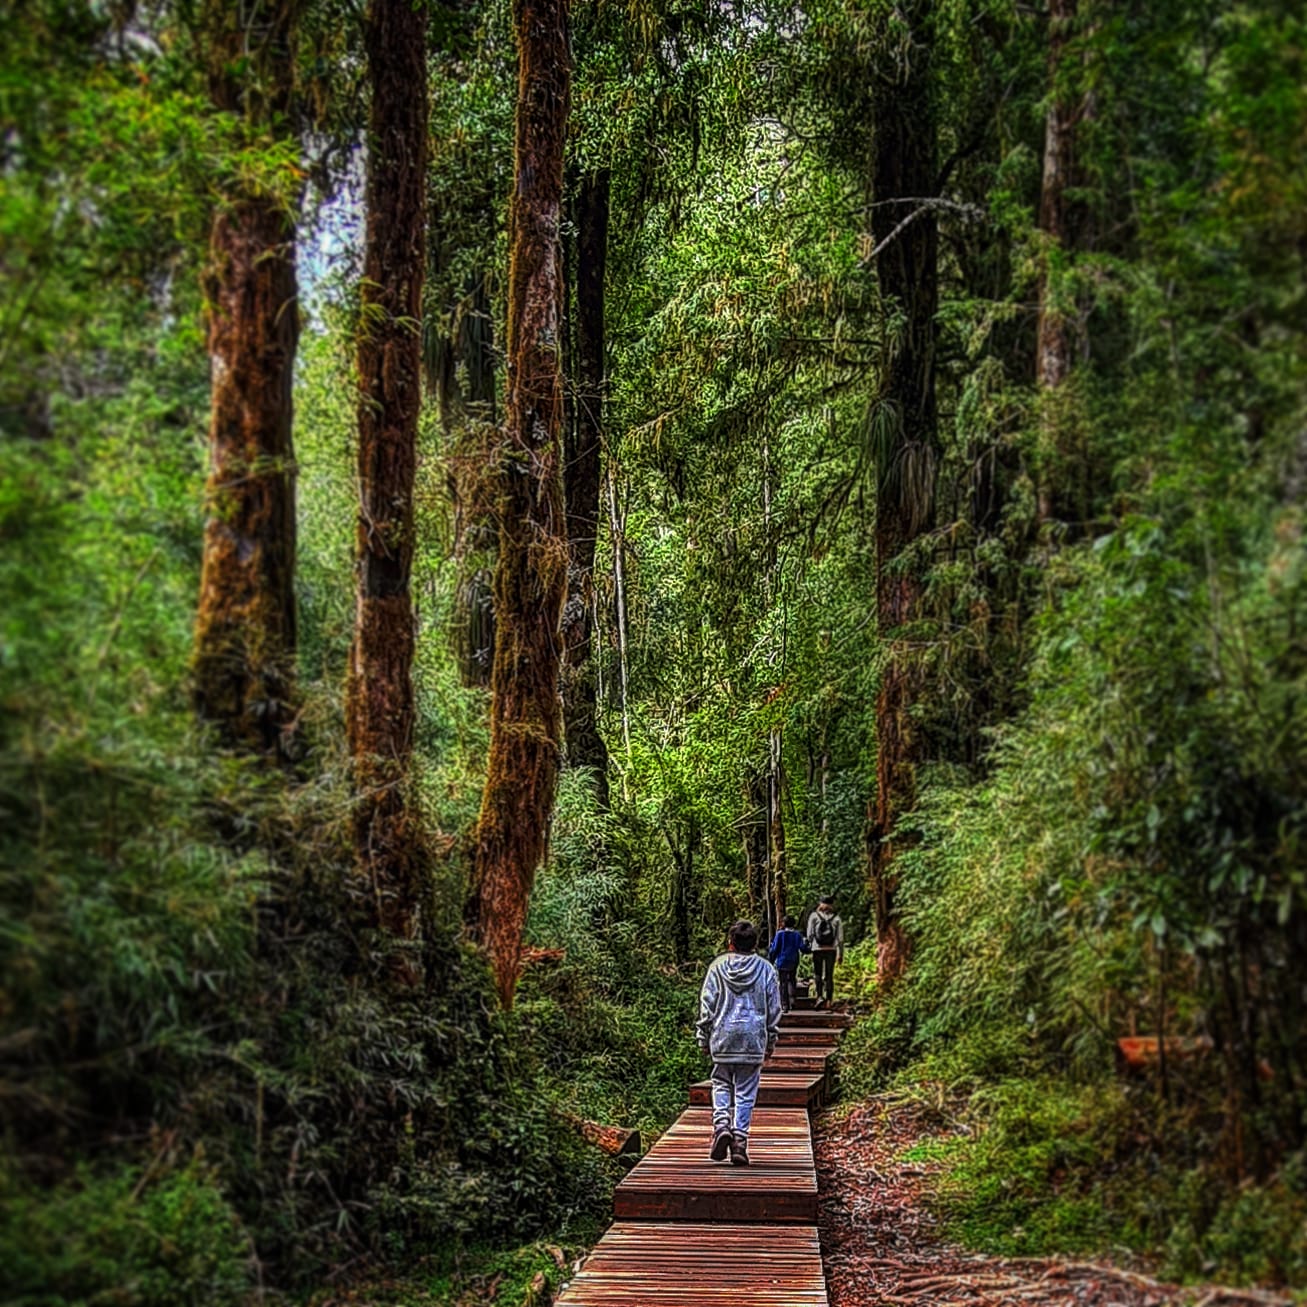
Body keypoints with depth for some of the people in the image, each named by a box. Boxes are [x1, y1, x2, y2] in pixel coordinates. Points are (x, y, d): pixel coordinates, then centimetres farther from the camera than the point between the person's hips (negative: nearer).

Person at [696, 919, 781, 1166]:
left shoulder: (717, 966, 0)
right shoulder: (766, 969, 2)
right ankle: (740, 1139, -1)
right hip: (753, 1038, 0)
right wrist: (771, 1041, 15)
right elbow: (774, 1007, 6)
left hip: (723, 1037, 0)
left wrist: (704, 1038, 8)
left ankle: (721, 1124, -7)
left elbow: (707, 1005, 0)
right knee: (746, 1091, 5)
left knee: (721, 1085, 14)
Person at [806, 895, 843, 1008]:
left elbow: (810, 934, -3)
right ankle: (828, 1001, 9)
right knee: (829, 976, 11)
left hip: (817, 949, -1)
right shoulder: (836, 919, 2)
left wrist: (808, 946, 12)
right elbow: (840, 938, 1)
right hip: (831, 950, 1)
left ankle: (819, 996, -11)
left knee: (817, 974, 10)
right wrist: (841, 954, 7)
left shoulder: (814, 916, -1)